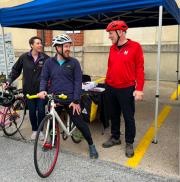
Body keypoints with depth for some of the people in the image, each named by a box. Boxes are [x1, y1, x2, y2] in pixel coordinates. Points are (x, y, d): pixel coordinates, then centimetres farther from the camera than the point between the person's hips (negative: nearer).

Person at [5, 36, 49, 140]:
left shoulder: (45, 58, -6)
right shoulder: (24, 57, -3)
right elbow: (16, 70, 6)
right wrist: (9, 81, -1)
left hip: (41, 90, -1)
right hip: (29, 90, 1)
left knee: (41, 111, 3)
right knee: (32, 112, 10)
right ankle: (34, 130, 30)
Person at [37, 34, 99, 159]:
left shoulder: (74, 62, -3)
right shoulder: (49, 62, 3)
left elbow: (78, 82, -6)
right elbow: (44, 78, 5)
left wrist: (76, 100, -12)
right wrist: (42, 90, -16)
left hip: (70, 99, -2)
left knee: (79, 122, 0)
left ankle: (91, 145, 18)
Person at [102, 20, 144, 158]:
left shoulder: (135, 47, -7)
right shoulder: (112, 48, 8)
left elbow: (139, 69, -8)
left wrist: (139, 89, -12)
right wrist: (107, 82, 14)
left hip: (126, 89, -5)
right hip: (111, 89, 5)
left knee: (128, 117, 6)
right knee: (114, 115, 16)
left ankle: (129, 143, 22)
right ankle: (115, 138, 34)